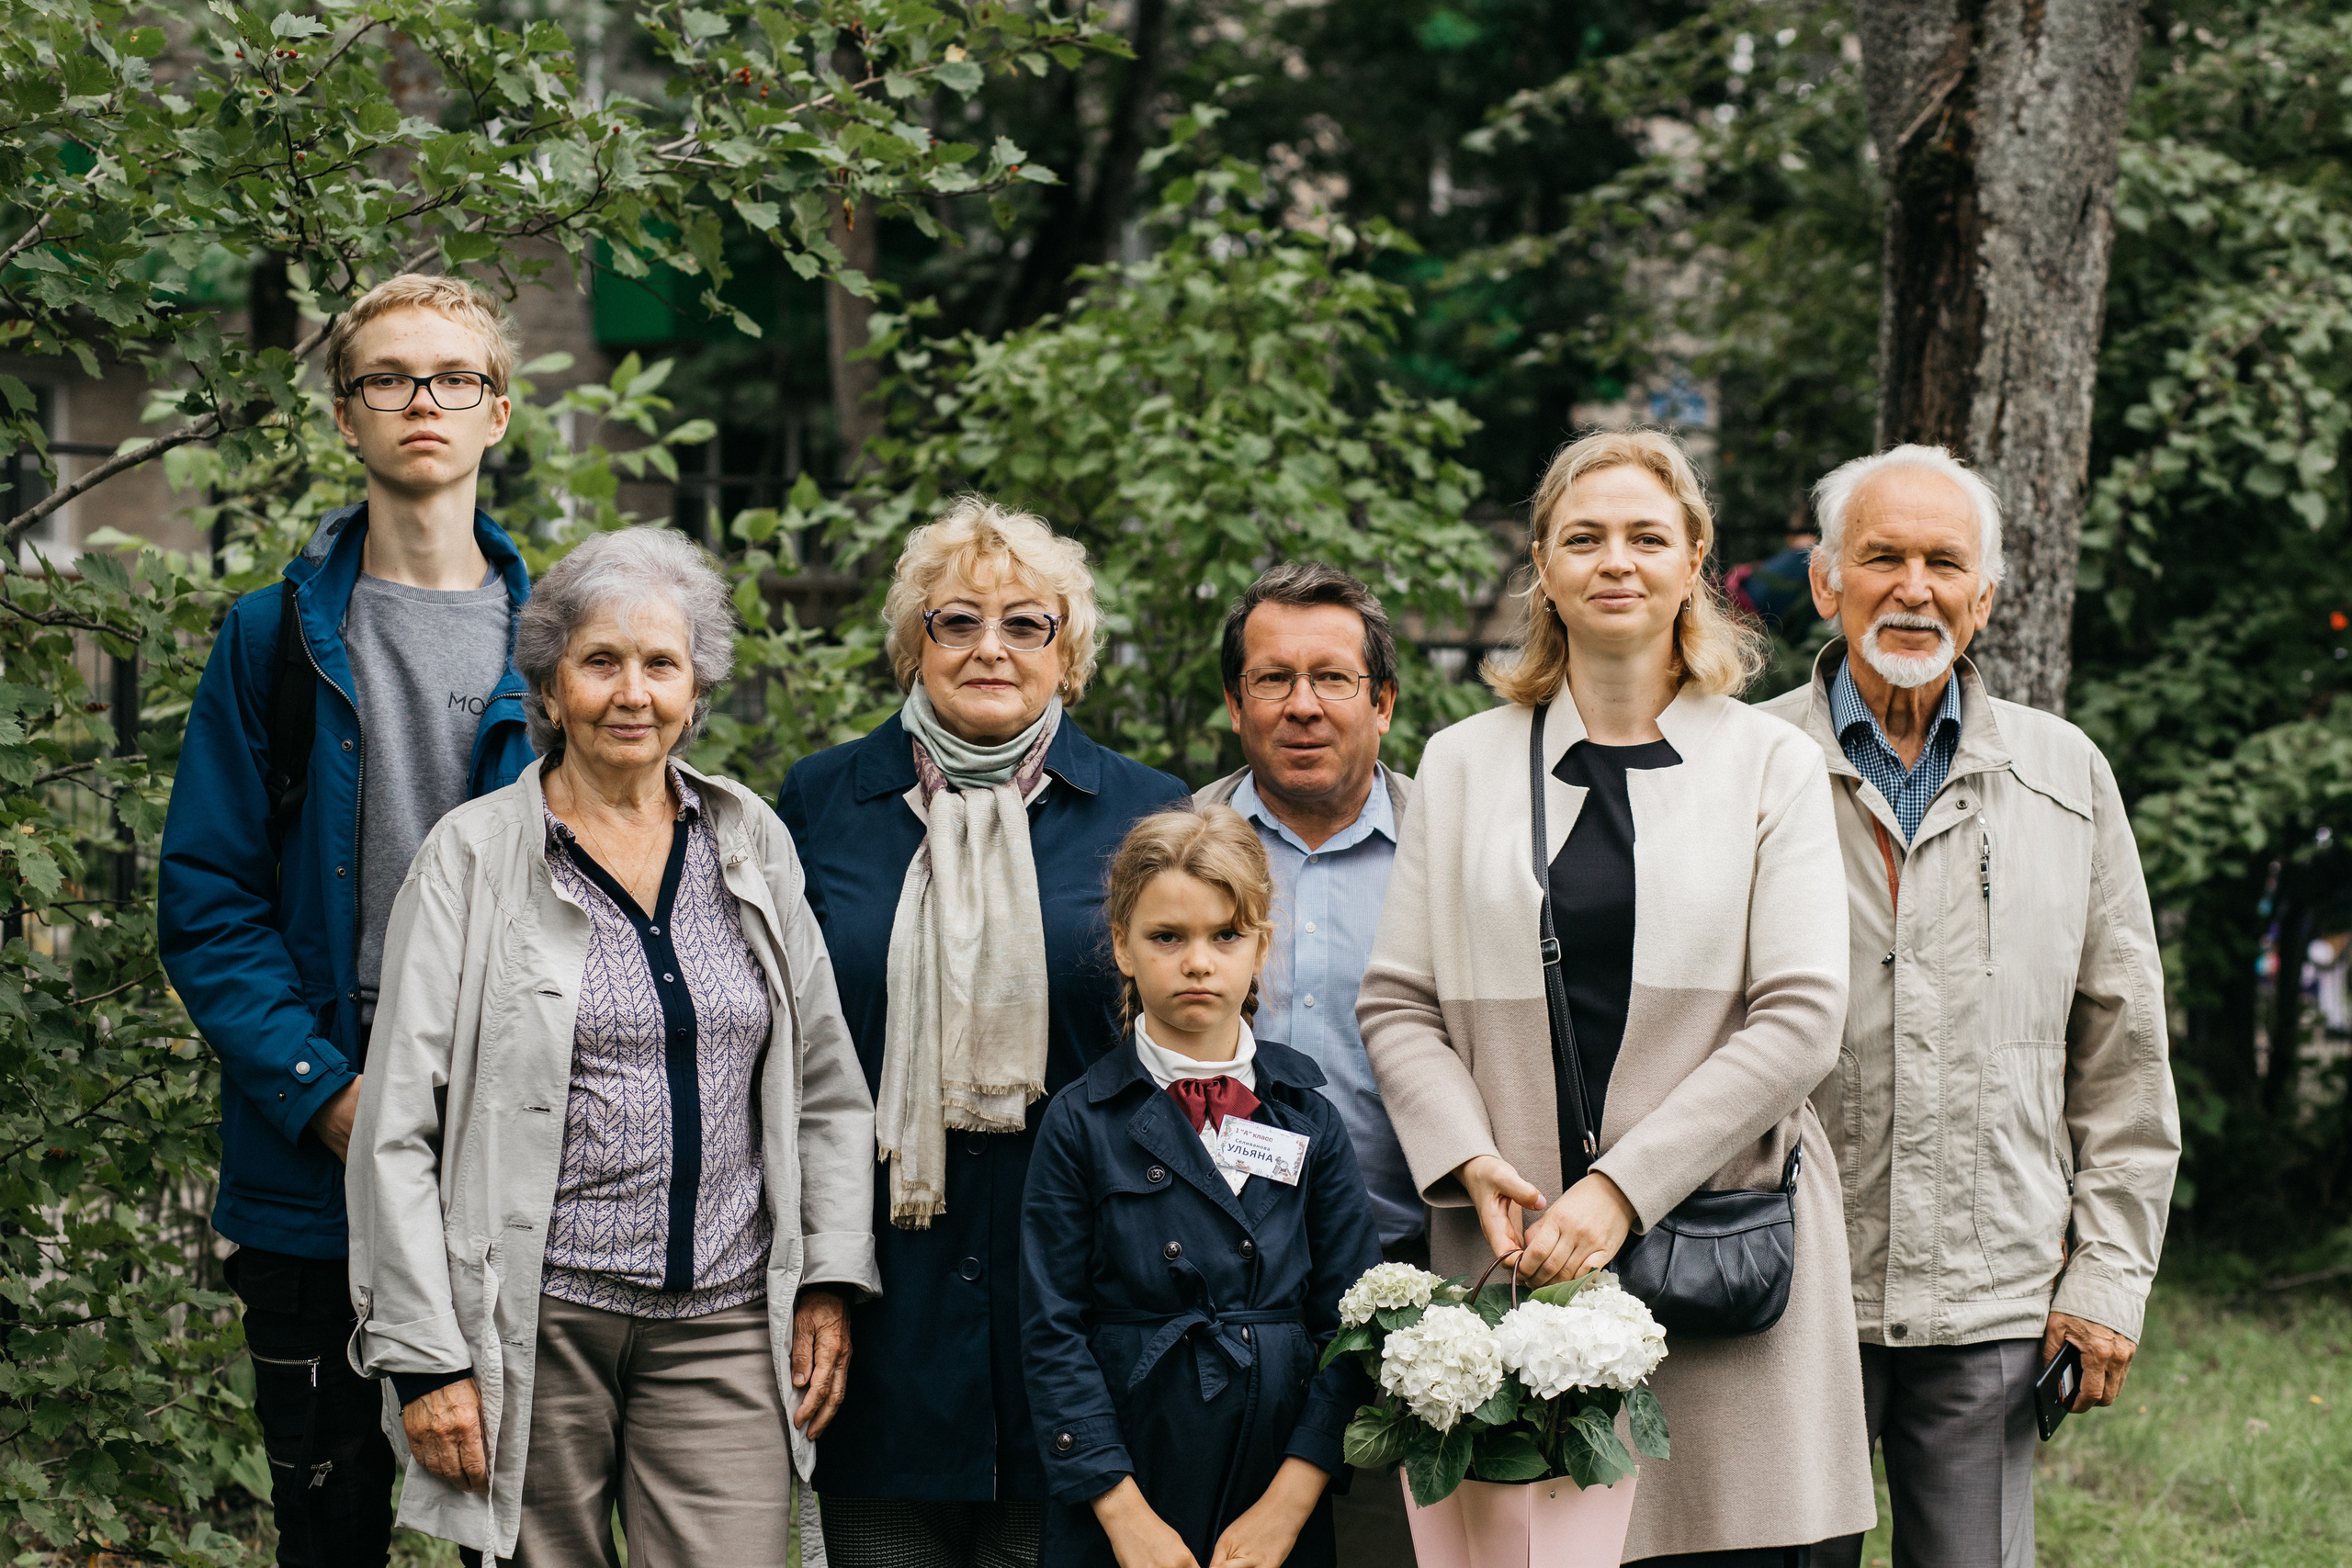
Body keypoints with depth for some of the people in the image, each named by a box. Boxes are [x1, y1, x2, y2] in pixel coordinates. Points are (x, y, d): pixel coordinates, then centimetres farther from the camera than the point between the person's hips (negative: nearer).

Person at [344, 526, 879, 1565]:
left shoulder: (753, 845, 10)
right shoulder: (474, 856, -1)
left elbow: (828, 1090, 14)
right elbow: (398, 1129, -4)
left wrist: (831, 1281, 4)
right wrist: (424, 1356, -9)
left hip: (723, 1323, 2)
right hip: (533, 1322, -2)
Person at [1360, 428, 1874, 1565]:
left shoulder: (1772, 766, 6)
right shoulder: (1463, 766, 12)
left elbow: (1800, 1017, -3)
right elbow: (1397, 1005, 9)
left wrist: (1621, 1186, -11)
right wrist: (1472, 1162, -9)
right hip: (1515, 1258, 1)